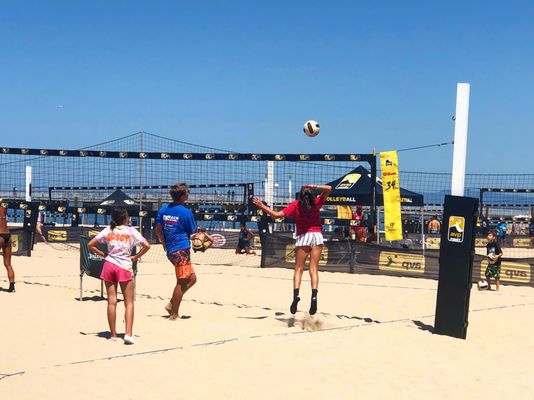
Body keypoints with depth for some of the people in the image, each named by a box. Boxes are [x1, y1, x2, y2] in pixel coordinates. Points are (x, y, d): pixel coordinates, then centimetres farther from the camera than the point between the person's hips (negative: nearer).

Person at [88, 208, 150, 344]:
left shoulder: (108, 230, 6)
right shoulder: (131, 231, -1)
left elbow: (90, 244, 5)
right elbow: (146, 246, -8)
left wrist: (103, 255, 10)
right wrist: (135, 257, 1)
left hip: (109, 265, 3)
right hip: (125, 267, -3)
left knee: (111, 301, 7)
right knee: (129, 303, 2)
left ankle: (113, 334, 13)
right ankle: (128, 334, -10)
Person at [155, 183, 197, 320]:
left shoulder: (163, 209, 8)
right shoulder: (186, 212, -11)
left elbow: (158, 230, 10)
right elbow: (192, 232, -1)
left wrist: (165, 243, 22)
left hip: (170, 250, 8)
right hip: (182, 249, -8)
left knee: (192, 278, 16)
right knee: (182, 282, 0)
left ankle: (171, 304, 14)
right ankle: (174, 314, 6)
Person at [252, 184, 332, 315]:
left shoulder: (295, 205, -6)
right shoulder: (316, 202, -4)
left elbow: (277, 215, -11)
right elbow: (328, 189, -4)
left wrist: (261, 205, -4)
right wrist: (315, 187, -15)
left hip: (303, 237, -1)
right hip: (317, 236, 1)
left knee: (298, 269, 4)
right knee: (314, 269, -2)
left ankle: (296, 295, -14)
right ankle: (314, 296, -17)